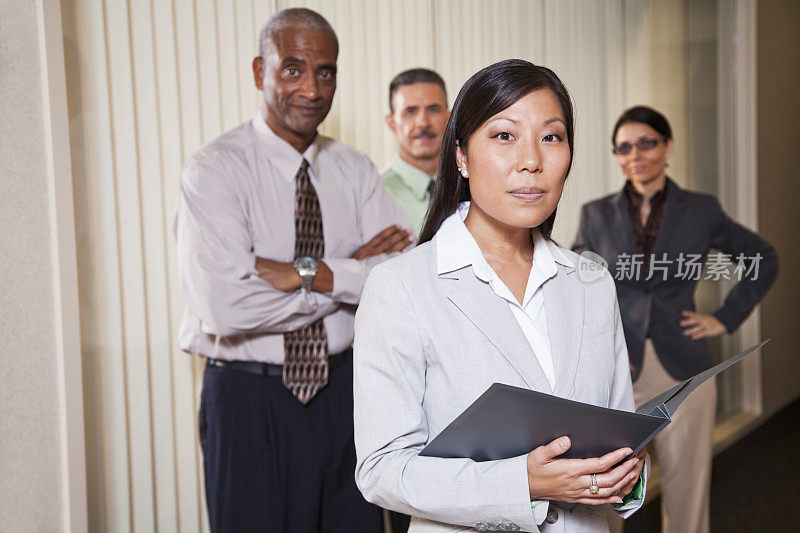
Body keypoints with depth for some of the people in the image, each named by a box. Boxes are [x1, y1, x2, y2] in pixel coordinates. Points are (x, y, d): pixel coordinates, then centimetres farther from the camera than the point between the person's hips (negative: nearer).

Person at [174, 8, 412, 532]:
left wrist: (303, 272, -20)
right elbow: (226, 306, -24)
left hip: (344, 391, 5)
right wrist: (352, 273, -15)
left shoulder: (355, 169, 4)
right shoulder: (214, 169, -11)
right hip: (250, 404, -4)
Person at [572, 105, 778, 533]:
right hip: (617, 374, 0)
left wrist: (726, 317, 6)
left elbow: (763, 260, 14)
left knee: (687, 490, 7)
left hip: (682, 372, 0)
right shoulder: (596, 215, 4)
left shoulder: (701, 211, 3)